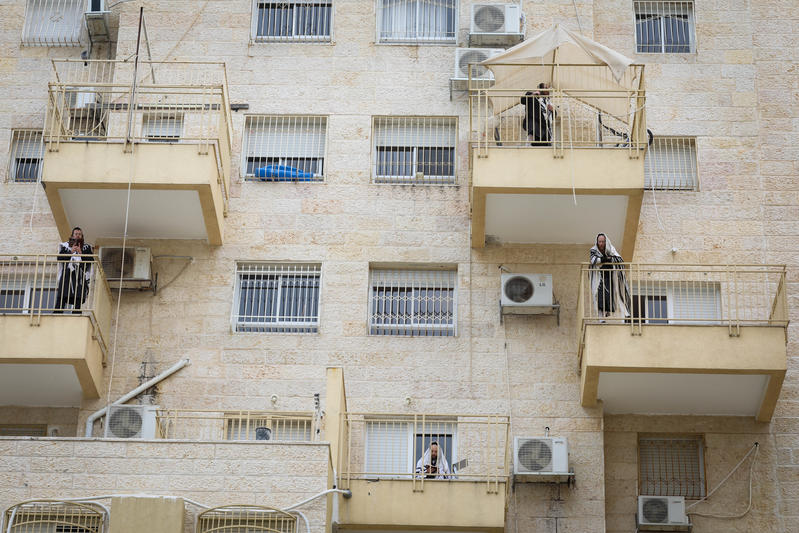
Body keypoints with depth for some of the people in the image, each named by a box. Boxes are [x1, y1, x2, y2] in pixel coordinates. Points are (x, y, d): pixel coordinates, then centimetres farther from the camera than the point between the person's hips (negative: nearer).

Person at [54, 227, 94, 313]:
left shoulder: (86, 247, 17)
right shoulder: (65, 245, 17)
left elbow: (91, 260, 4)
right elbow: (59, 258, 4)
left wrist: (81, 253, -7)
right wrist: (70, 252, -7)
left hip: (79, 275, 0)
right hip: (66, 274, 0)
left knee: (78, 298, -9)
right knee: (61, 296, -11)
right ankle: (57, 312, -15)